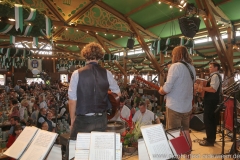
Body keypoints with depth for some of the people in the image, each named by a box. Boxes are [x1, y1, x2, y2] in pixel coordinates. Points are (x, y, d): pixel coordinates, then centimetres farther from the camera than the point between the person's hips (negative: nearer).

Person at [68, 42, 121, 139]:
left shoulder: (77, 74, -10)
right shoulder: (106, 73, -3)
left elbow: (72, 100, -8)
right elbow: (118, 93, 9)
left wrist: (72, 120, 3)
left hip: (82, 121, -2)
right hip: (101, 120, 3)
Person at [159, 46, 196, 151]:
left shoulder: (176, 66, -15)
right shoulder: (192, 68, 9)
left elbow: (166, 89, -20)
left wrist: (160, 91, 0)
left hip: (174, 107, -8)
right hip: (187, 107, 8)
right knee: (185, 133, 21)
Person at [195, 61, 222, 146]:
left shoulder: (215, 76, -15)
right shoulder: (215, 76, 18)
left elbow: (213, 89, -28)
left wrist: (201, 87, -28)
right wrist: (202, 89, 11)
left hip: (211, 101, -11)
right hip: (212, 101, 11)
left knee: (207, 120, -6)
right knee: (212, 119, 17)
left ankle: (210, 140, 1)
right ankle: (211, 137, 28)